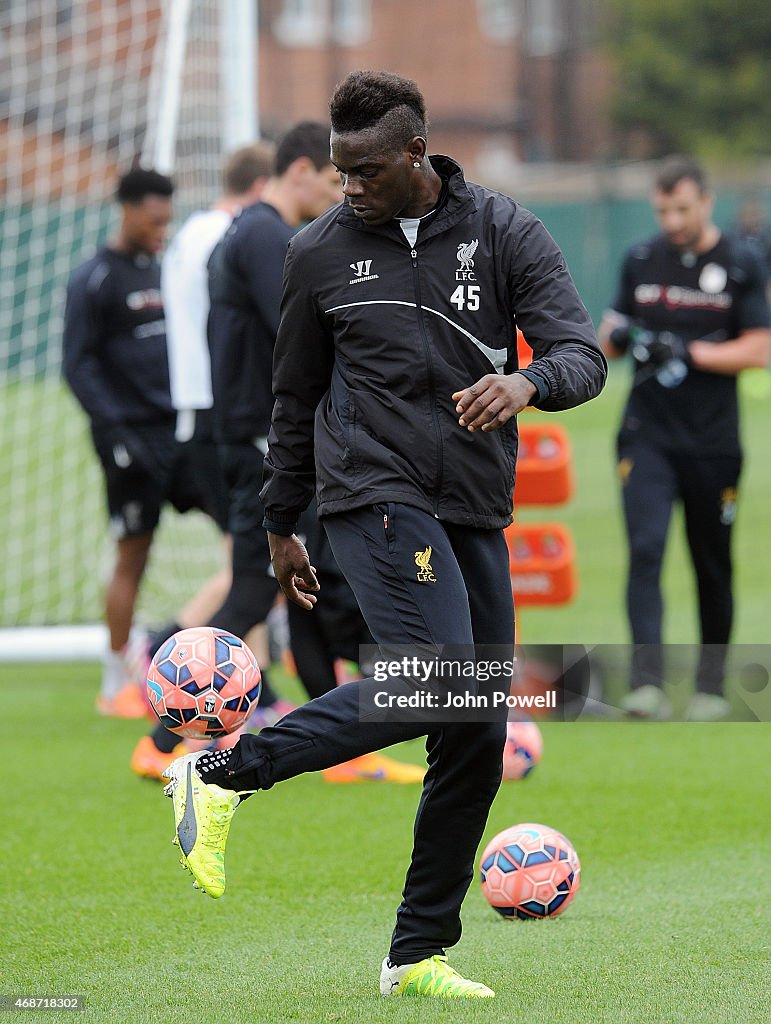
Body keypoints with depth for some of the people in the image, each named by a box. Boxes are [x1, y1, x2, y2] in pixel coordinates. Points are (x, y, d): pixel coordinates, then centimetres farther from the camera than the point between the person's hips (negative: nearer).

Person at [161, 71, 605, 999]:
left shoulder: (504, 233, 4)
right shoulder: (320, 252, 4)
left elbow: (581, 353, -4)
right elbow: (297, 399, 14)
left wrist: (528, 382, -27)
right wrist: (281, 528, 18)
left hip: (476, 513, 4)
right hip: (376, 495, -4)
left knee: (479, 740, 1)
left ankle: (417, 955, 9)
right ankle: (222, 775, -16)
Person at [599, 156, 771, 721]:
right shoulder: (641, 261, 9)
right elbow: (611, 338, 17)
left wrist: (689, 352, -17)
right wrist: (615, 336, -7)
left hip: (714, 442, -1)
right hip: (647, 436, 1)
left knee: (713, 568, 7)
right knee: (645, 549, -16)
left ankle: (711, 687, 22)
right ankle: (647, 683, -24)